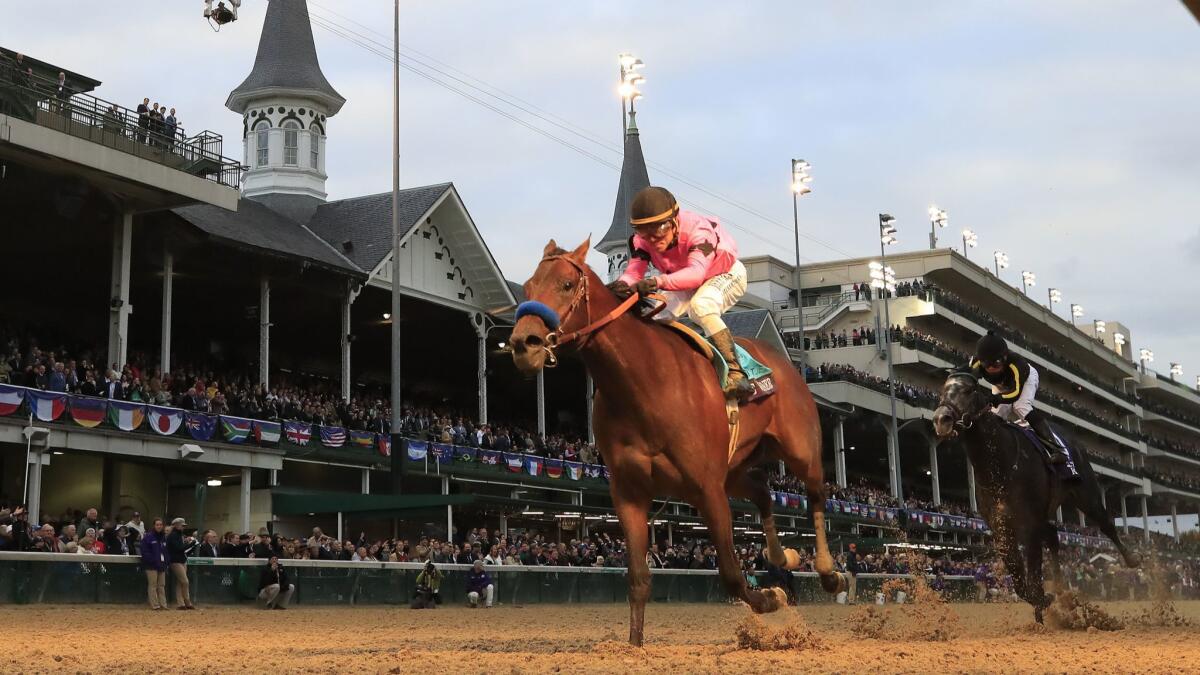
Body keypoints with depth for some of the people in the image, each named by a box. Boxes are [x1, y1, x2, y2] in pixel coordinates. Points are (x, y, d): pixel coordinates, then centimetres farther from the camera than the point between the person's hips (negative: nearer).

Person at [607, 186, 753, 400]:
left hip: (726, 275, -6)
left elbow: (696, 272, -54)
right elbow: (633, 272, -31)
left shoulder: (697, 229, -39)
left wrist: (658, 282, -71)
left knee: (701, 305, -36)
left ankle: (735, 373, -36)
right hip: (685, 282, 6)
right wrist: (623, 285, -57)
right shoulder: (642, 239, -22)